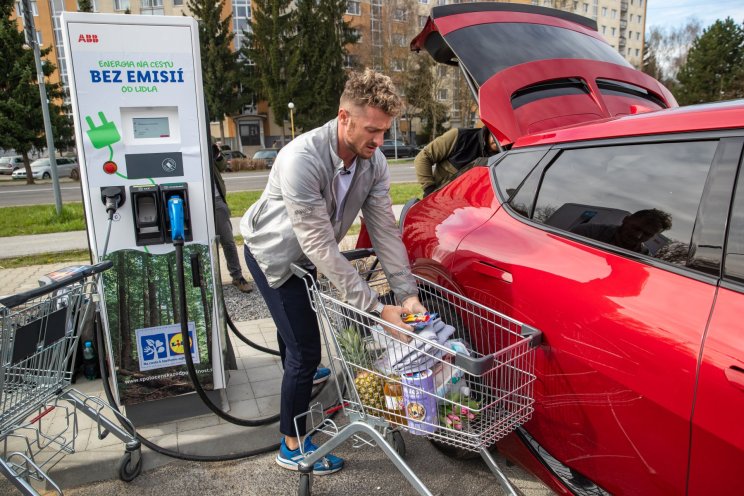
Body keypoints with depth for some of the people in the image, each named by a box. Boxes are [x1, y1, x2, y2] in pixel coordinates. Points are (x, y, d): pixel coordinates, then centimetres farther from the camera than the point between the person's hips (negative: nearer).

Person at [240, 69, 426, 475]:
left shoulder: (373, 162, -19)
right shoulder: (302, 160, -38)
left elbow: (385, 230, -17)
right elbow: (321, 247, -38)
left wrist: (407, 293, -24)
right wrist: (376, 308, -37)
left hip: (305, 256, 7)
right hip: (274, 254, -6)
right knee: (305, 348, -8)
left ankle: (296, 377, 62)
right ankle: (292, 447, 13)